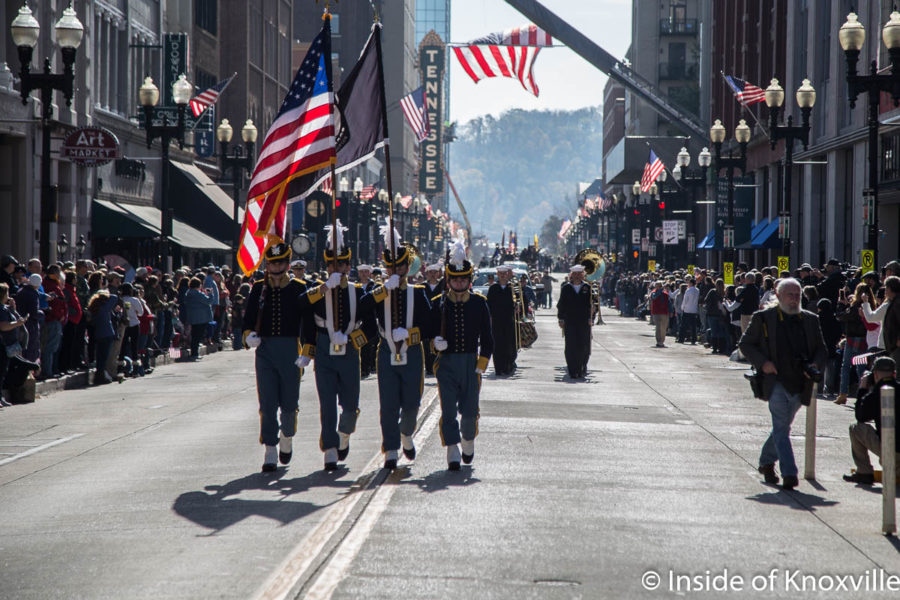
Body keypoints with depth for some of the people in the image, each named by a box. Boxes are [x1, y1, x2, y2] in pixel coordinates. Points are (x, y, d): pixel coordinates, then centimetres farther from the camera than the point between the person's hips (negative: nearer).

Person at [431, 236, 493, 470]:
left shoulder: (479, 303, 4)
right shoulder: (437, 304, 2)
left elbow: (487, 338, 6)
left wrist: (481, 365, -1)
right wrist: (435, 341, -14)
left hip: (471, 363, 1)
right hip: (446, 363, -1)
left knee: (469, 411, 3)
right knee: (449, 410, -7)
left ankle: (468, 440, 30)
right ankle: (452, 452, -4)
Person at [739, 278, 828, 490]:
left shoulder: (810, 320, 11)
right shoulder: (763, 318, 0)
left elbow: (821, 349, 17)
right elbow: (745, 344, 5)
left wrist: (815, 365, -5)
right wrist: (762, 363, -10)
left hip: (800, 384, 5)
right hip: (775, 381, -4)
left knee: (782, 426, 16)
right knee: (781, 427, -14)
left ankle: (766, 462, 37)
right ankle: (789, 473, -21)